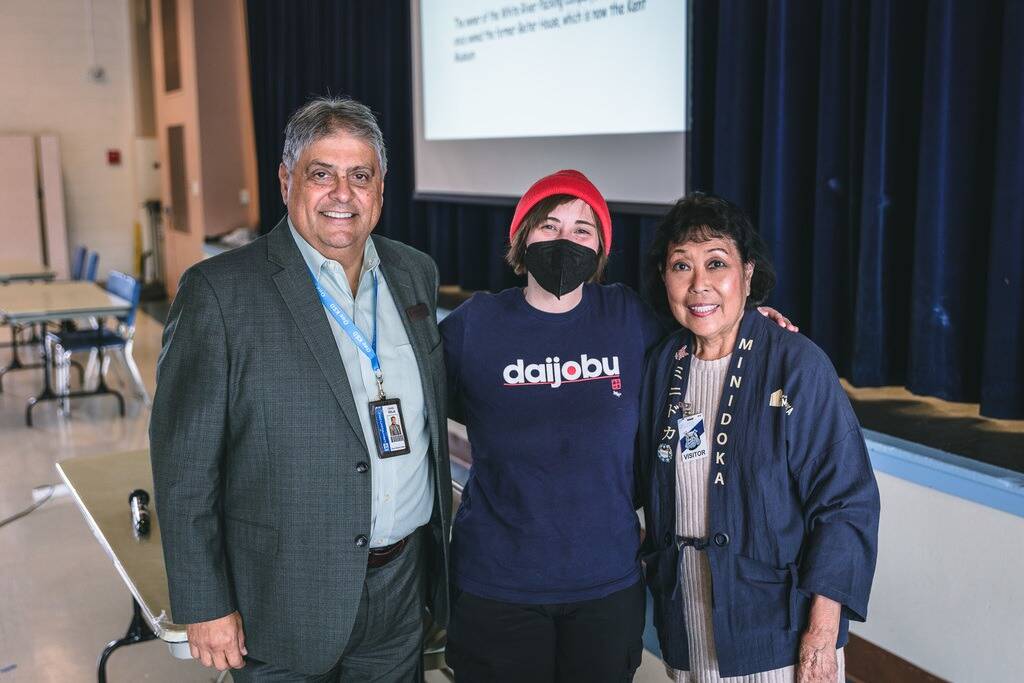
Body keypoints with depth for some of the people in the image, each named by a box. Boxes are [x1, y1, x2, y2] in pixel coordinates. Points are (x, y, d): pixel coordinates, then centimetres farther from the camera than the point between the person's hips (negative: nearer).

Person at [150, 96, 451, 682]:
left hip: (403, 587, 5)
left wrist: (440, 541, 13)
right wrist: (205, 607, -11)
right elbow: (185, 462, -12)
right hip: (286, 603, -4)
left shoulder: (416, 274, 4)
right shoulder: (220, 290, -14)